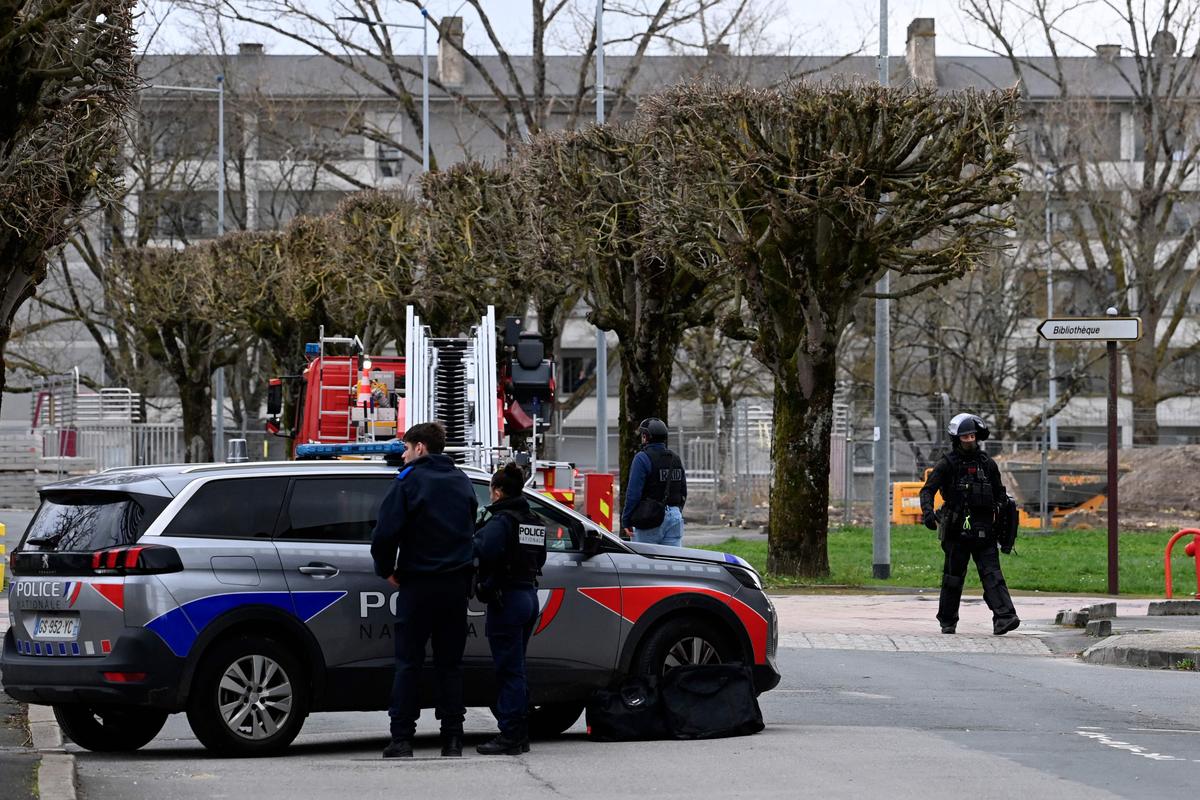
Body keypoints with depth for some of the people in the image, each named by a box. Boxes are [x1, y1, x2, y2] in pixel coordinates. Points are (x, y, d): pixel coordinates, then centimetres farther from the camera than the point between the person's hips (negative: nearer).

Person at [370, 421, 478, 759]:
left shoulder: (409, 481, -8)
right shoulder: (461, 481, 13)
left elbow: (385, 532, -15)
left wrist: (387, 570, -1)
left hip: (418, 584, -5)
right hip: (455, 585, 5)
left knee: (408, 663, -1)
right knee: (450, 663, 9)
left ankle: (402, 739, -4)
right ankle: (452, 737, 6)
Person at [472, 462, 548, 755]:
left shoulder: (501, 521, -14)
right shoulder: (535, 522, 12)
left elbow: (483, 549, -29)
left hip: (506, 599, -8)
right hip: (530, 596, 8)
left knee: (509, 669, -5)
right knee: (515, 668, 16)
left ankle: (510, 736, -4)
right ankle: (519, 735, 20)